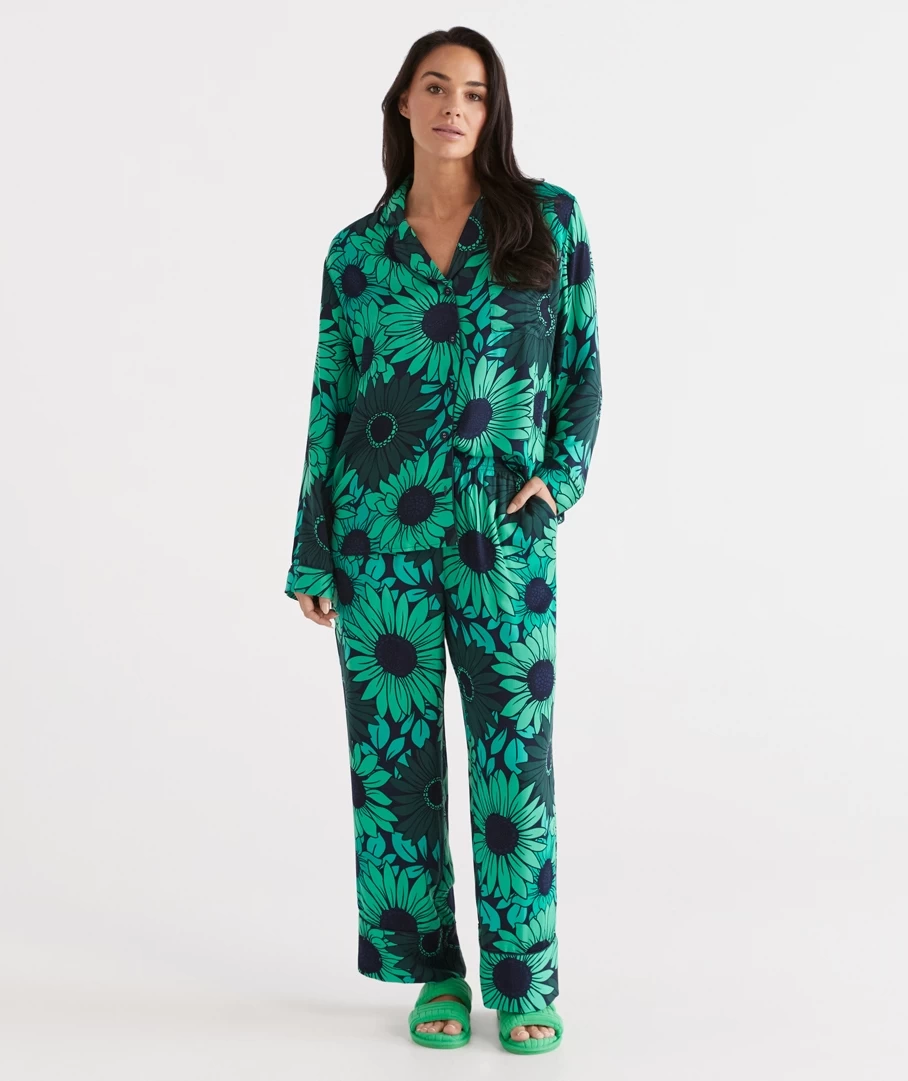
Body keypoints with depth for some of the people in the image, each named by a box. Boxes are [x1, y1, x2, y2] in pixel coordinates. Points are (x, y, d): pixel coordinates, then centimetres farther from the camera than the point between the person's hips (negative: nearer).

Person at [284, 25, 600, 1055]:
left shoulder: (548, 217, 5)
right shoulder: (356, 250, 7)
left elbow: (580, 365, 8)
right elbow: (331, 399, 8)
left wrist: (560, 475, -6)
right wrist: (311, 554, 6)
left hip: (503, 526, -1)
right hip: (380, 524, 1)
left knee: (514, 749, 0)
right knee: (394, 747, 5)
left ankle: (525, 980, 15)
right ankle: (433, 970, 20)